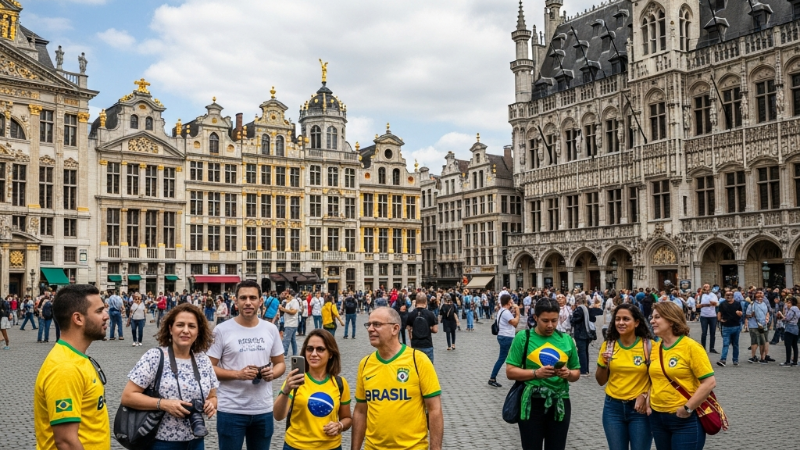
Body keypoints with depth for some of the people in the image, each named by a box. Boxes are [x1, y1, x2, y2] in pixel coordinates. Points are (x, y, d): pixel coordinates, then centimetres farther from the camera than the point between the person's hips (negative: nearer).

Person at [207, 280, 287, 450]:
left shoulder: (271, 329, 4)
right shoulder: (222, 330, -7)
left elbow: (280, 363, 13)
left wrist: (273, 373, -10)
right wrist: (237, 374, -20)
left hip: (264, 410, 3)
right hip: (231, 410, -3)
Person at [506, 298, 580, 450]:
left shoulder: (566, 340, 7)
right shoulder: (523, 337, -4)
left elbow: (577, 373, 13)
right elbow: (510, 372, -6)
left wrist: (568, 374, -9)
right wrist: (536, 373, -20)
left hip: (560, 404, 3)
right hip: (532, 404, -3)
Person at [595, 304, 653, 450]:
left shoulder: (648, 345, -8)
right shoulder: (608, 345, 0)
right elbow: (601, 381, 7)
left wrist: (645, 396, -14)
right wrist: (603, 364, -11)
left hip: (640, 408, -2)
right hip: (613, 407, 3)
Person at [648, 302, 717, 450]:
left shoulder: (691, 346, -13)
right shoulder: (654, 348, 4)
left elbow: (709, 382, -15)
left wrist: (688, 408, -16)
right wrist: (649, 402, 4)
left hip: (685, 419, -6)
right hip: (657, 417, 6)